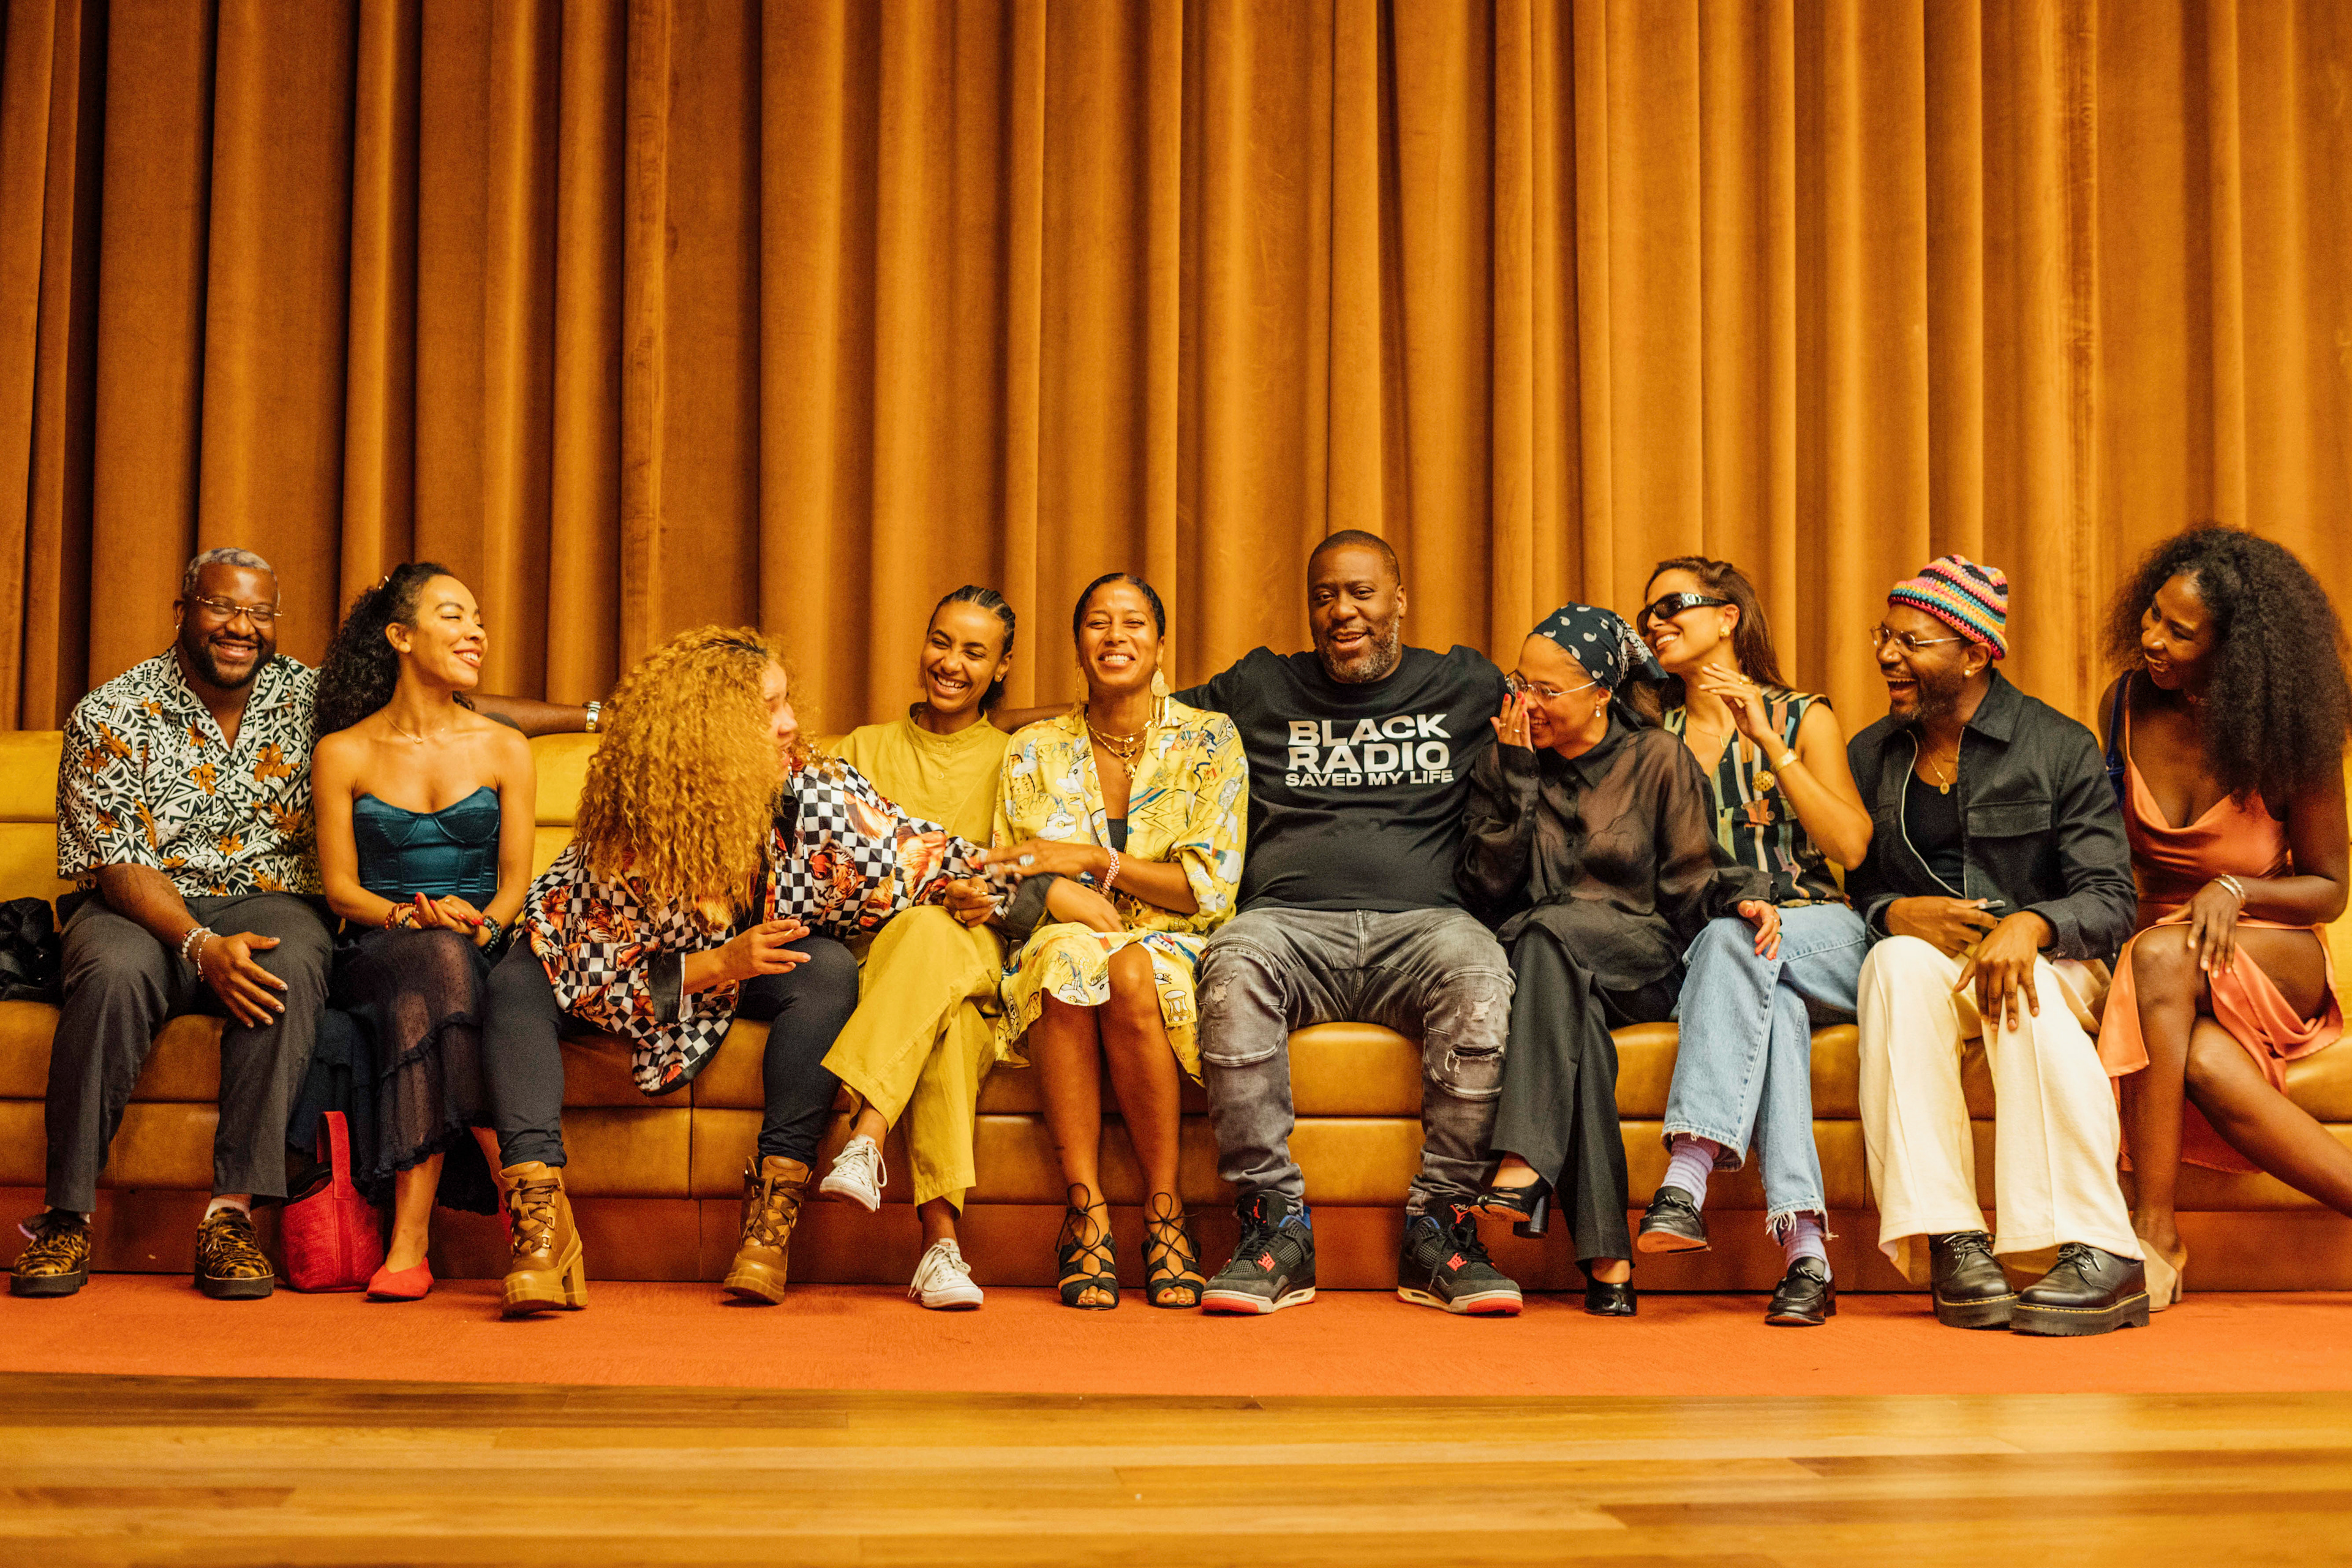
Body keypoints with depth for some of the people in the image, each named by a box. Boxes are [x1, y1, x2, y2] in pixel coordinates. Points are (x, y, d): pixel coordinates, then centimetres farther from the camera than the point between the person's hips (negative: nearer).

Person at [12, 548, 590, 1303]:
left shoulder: (307, 698, 5)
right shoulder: (113, 716, -4)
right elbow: (120, 864, -10)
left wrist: (590, 715, 8)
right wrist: (202, 947, -28)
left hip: (265, 901, 2)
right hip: (143, 908, -1)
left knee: (291, 964, -34)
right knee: (114, 972, -36)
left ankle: (233, 1212, -33)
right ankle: (66, 1217, -26)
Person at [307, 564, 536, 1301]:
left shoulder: (503, 750, 10)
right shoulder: (343, 754, 7)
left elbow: (516, 877, 5)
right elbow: (340, 885, 4)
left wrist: (482, 924, -17)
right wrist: (412, 916, -16)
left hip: (482, 948, 1)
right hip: (375, 954, -1)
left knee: (420, 1003, -35)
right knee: (437, 963, -37)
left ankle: (410, 1241, -39)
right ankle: (531, 1211, -41)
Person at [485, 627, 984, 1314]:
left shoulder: (816, 792, -23)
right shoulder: (625, 831, -28)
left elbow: (915, 865, -21)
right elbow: (597, 971, -25)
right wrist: (717, 965, -35)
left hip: (757, 976, 1)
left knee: (830, 970, -31)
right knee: (518, 980, -25)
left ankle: (774, 1205, -30)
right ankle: (540, 1226, -36)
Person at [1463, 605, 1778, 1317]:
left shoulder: (1658, 759, 6)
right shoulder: (1503, 764, 12)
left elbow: (1687, 884, 6)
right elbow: (1488, 890, 1)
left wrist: (1741, 896, -16)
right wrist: (1518, 777, -4)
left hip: (1640, 963, -1)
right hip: (1532, 959, 1)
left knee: (1549, 933, -35)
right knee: (1576, 1005, -36)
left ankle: (1526, 1165, -46)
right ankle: (1606, 1256, -41)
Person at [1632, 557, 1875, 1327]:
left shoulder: (1802, 718, 9)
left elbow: (1851, 845, -4)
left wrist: (1769, 742, -10)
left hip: (1822, 941, -1)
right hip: (1702, 943, 2)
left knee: (1734, 936, -36)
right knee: (1774, 1005, -34)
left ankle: (1687, 1177, -47)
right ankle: (1805, 1248, -47)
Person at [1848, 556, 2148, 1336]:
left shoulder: (2059, 747, 0)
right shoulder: (1870, 757, 12)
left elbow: (2109, 900, -7)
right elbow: (1850, 891, 13)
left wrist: (2030, 924, -29)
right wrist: (1896, 913, -12)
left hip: (2046, 959, -2)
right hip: (1919, 960, 2)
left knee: (2014, 979, -38)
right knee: (1900, 960, -35)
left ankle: (2102, 1254, -43)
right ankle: (1948, 1243, -42)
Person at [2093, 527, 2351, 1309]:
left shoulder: (2289, 733, -8)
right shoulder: (2126, 706, 1)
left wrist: (2233, 891, -17)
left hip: (2277, 960, -2)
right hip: (2154, 938, 2)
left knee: (2160, 957, -39)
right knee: (2206, 1063, -37)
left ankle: (2154, 1231, -36)